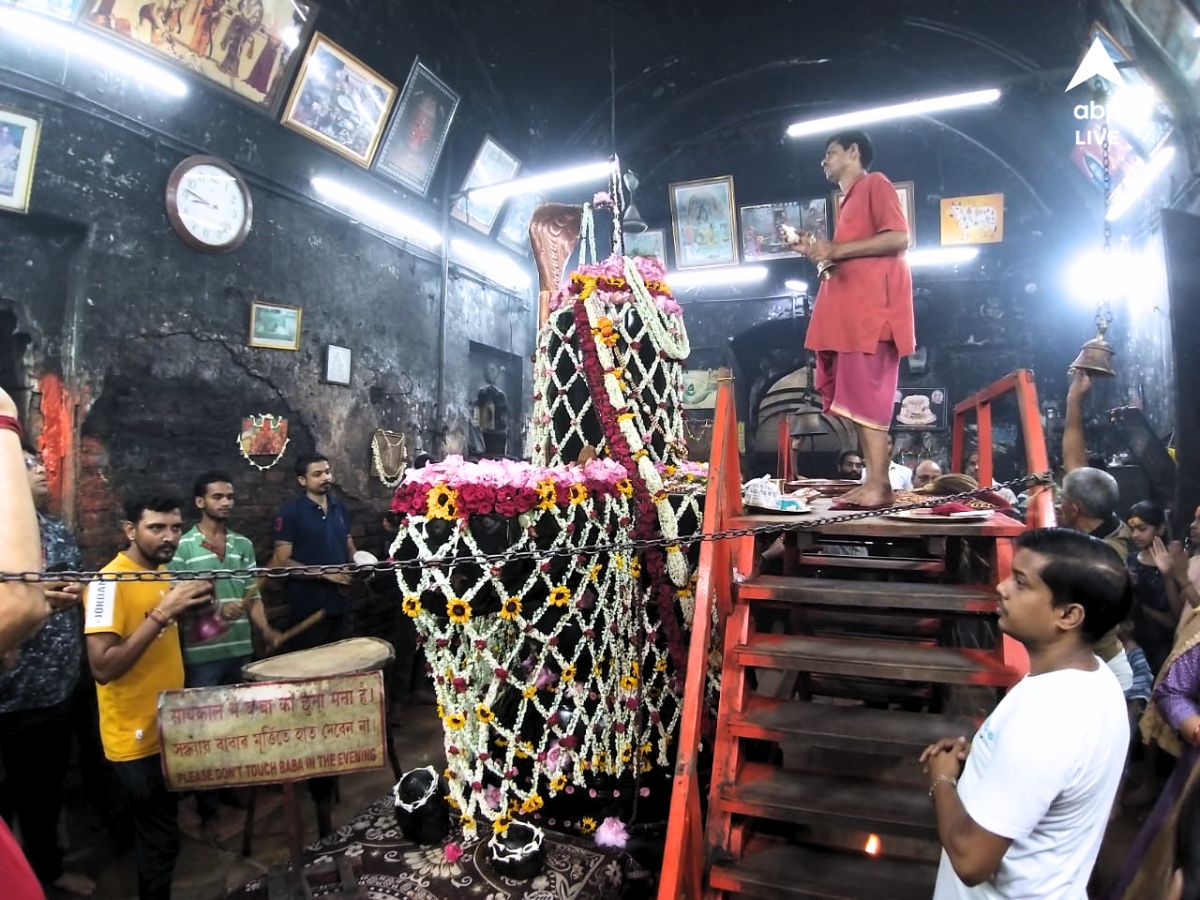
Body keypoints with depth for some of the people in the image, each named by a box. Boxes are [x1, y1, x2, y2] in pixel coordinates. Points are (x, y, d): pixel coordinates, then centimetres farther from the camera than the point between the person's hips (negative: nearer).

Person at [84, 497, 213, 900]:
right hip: (136, 737, -8)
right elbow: (102, 667, -30)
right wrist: (162, 611, -34)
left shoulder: (162, 573, 4)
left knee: (158, 833, 24)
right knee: (160, 841, 6)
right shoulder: (110, 582, -22)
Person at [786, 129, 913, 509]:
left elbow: (898, 238, -12)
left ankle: (879, 484, -13)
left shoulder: (875, 184, 2)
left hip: (871, 307, -9)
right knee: (855, 396, 3)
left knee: (866, 395, -14)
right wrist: (812, 249, 19)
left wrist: (837, 249, -13)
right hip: (849, 311, 9)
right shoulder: (849, 201, 28)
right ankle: (874, 481, 4)